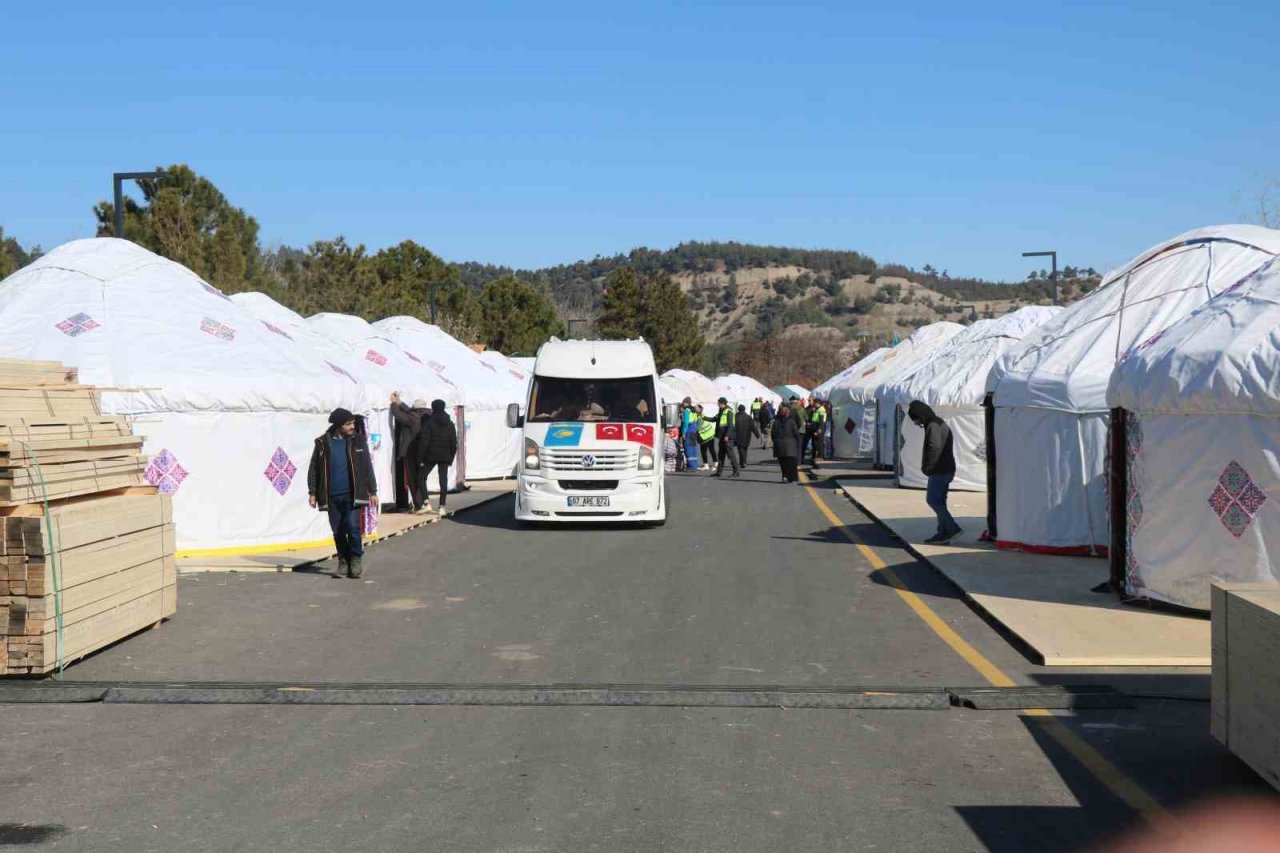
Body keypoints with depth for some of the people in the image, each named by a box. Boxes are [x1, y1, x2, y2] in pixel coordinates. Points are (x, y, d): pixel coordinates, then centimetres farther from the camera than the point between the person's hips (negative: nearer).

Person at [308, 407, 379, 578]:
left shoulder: (358, 441, 3)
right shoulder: (323, 443, 2)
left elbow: (367, 467, 6)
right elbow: (314, 468, 7)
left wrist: (372, 491, 4)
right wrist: (312, 492, 4)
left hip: (351, 494, -1)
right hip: (331, 496, 1)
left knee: (352, 527, -11)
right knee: (337, 531, 7)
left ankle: (356, 559, 6)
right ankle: (343, 561, 21)